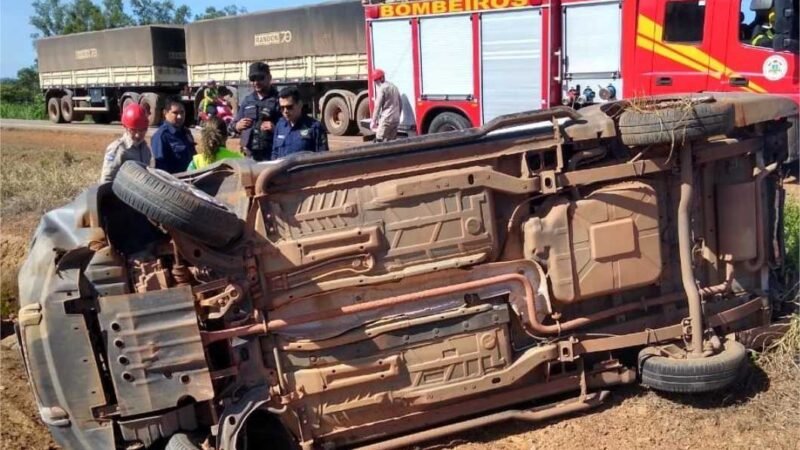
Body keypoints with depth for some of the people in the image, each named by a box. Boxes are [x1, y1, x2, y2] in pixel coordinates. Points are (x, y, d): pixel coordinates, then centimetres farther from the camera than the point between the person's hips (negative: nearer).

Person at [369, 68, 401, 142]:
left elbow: (377, 106, -12)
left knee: (379, 141, -7)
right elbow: (400, 105, 20)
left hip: (386, 119, -8)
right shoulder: (394, 87, 16)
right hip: (396, 119, 8)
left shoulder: (382, 88, -8)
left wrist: (374, 121, -9)